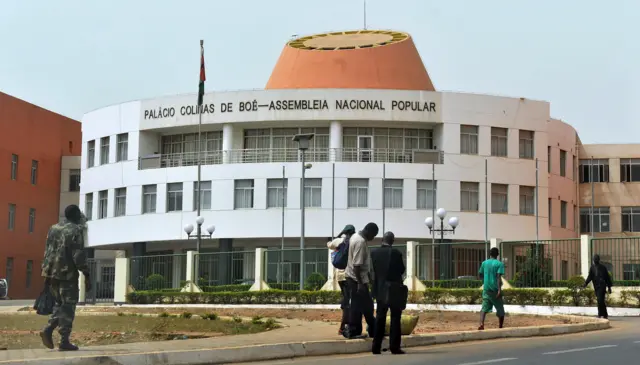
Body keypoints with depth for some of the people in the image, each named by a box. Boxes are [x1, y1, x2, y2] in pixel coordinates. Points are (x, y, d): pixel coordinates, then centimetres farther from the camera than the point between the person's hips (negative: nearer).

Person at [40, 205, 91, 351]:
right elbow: (78, 255, -15)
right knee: (68, 306, -1)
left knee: (60, 303, 19)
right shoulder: (75, 231, -10)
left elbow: (47, 252, 15)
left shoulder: (53, 228, 13)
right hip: (67, 273, -7)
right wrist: (87, 275, -11)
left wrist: (47, 274, 20)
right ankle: (64, 341, -2)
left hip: (52, 272, 7)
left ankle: (48, 329, 1)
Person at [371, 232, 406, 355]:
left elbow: (374, 270, 4)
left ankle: (376, 347, 6)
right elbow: (402, 270, -5)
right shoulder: (395, 253, -13)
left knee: (380, 317, 9)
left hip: (380, 289, 4)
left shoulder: (374, 253, -2)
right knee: (395, 318, 2)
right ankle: (394, 347, -2)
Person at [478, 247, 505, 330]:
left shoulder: (484, 263, 7)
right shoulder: (499, 264, -6)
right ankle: (501, 326, 24)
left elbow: (480, 275, 16)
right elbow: (499, 277, -16)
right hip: (495, 289, -3)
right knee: (500, 308, 14)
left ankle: (481, 323, -30)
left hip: (486, 288, 3)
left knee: (484, 308, -6)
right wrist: (499, 289, -21)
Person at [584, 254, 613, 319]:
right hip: (596, 286, 4)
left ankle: (600, 314, -16)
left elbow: (607, 277, 6)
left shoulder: (603, 267, 3)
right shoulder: (592, 268, 11)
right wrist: (586, 283, -15)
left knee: (600, 300, -17)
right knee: (601, 301, 9)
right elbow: (590, 277, 3)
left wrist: (609, 287, 4)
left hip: (602, 286, -4)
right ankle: (605, 315, 17)